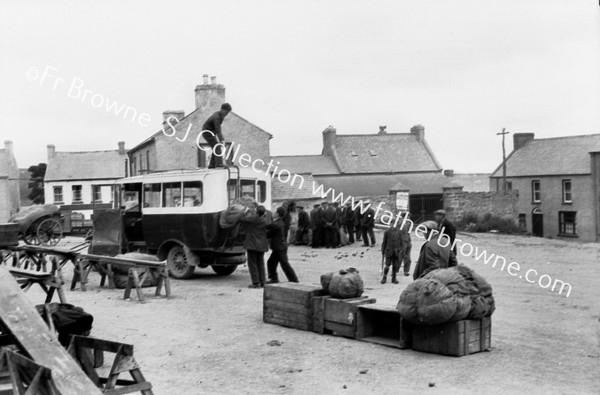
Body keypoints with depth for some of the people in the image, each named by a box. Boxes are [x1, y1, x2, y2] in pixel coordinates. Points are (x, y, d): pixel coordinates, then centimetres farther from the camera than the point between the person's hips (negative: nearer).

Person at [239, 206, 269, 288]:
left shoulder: (253, 219, -16)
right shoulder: (264, 220, 1)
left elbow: (241, 219, -9)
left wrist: (249, 214, 8)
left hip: (252, 244, -6)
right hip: (261, 245, 6)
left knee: (252, 263, 0)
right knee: (260, 263, 14)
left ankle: (256, 283, -5)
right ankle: (262, 282, 13)